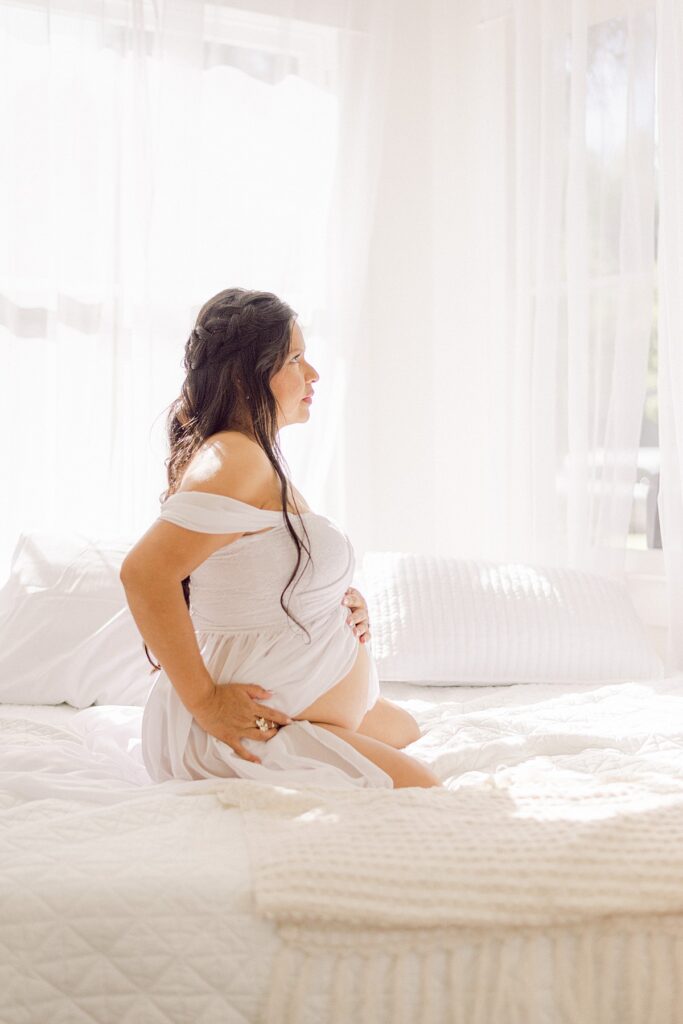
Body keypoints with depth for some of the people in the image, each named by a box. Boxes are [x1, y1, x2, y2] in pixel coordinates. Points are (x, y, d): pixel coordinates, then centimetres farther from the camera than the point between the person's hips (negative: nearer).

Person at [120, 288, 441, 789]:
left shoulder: (260, 456, 10)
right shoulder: (235, 458, -23)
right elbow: (144, 571, -33)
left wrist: (345, 601, 4)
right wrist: (203, 700, -27)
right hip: (255, 730, -11)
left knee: (405, 728, 31)